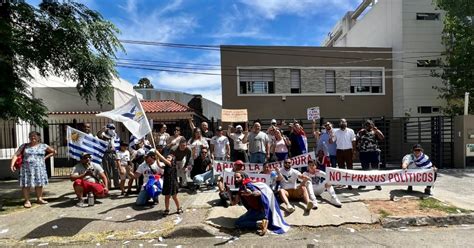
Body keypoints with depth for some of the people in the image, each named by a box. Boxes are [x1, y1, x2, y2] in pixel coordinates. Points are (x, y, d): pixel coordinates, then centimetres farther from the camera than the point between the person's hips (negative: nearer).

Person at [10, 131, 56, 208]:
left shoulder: (43, 146, 6)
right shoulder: (24, 146, 6)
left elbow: (54, 151, 15)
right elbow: (16, 155, -2)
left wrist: (45, 157, 5)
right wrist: (12, 164, -15)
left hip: (39, 168, 1)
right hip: (26, 168, 0)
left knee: (39, 184, 4)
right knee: (26, 184, -2)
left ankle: (39, 199, 15)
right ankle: (27, 201, 6)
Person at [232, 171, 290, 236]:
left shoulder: (247, 185, -20)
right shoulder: (240, 190, 7)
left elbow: (259, 193, -39)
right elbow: (234, 203, 5)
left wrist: (251, 193, -60)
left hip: (260, 210, -9)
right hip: (254, 210, 9)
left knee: (238, 223, -14)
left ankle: (260, 224, -14)